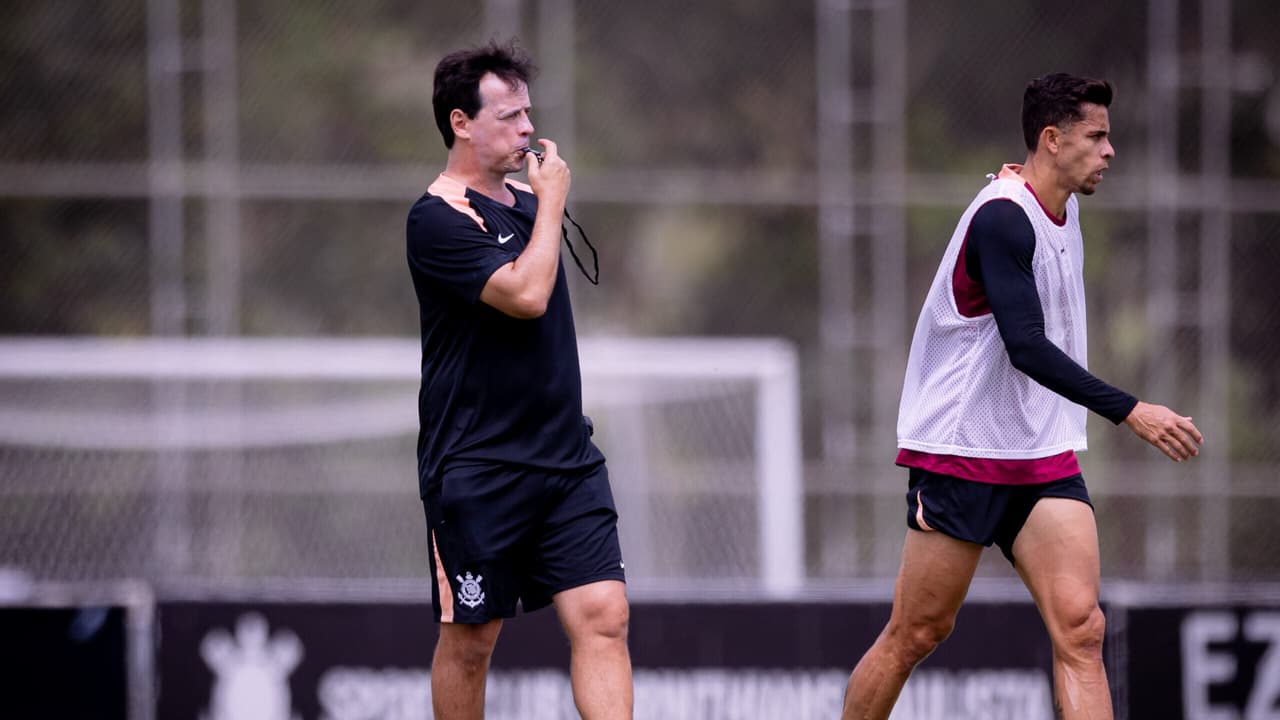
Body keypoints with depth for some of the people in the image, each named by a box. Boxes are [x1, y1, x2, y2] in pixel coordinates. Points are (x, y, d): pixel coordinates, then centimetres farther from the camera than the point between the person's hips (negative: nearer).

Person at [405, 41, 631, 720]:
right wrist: (552, 199, -12)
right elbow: (525, 293, -23)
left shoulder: (524, 197, 13)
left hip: (566, 457, 6)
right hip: (476, 471, -6)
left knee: (603, 616, -7)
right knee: (469, 639, 3)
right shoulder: (438, 218, -12)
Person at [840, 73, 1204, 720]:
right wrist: (1130, 412, -34)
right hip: (961, 453, -7)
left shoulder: (1063, 209, 10)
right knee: (916, 635, 3)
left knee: (1079, 630, -10)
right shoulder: (1002, 218, -19)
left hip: (1045, 460, 7)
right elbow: (1026, 347, -29)